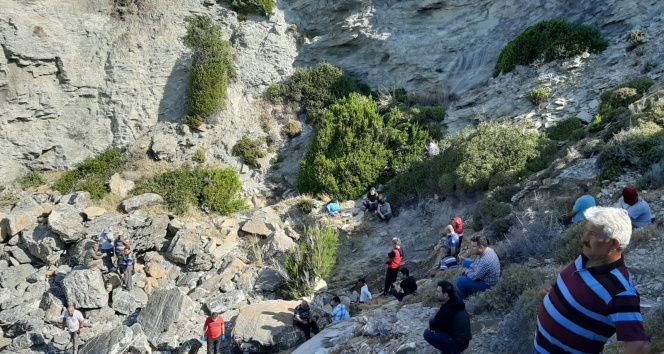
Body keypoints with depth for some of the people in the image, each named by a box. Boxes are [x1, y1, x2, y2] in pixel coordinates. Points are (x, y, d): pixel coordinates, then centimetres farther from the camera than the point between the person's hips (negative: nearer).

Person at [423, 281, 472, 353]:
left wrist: (431, 326, 4)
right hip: (462, 339, 9)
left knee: (427, 334, -14)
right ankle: (452, 349, 12)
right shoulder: (454, 301, 1)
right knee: (432, 321, 11)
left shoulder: (448, 308, -27)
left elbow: (433, 325, -17)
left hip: (458, 343, -9)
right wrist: (433, 324, -3)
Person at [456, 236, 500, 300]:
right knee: (466, 262, 17)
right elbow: (477, 263, 10)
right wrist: (468, 269, -4)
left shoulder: (485, 261, -38)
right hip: (484, 275, 10)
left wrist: (467, 271, -8)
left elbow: (474, 276, -28)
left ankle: (463, 300, 9)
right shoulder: (487, 250, -8)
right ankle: (467, 288, 27)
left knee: (460, 281, -18)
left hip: (487, 285, -10)